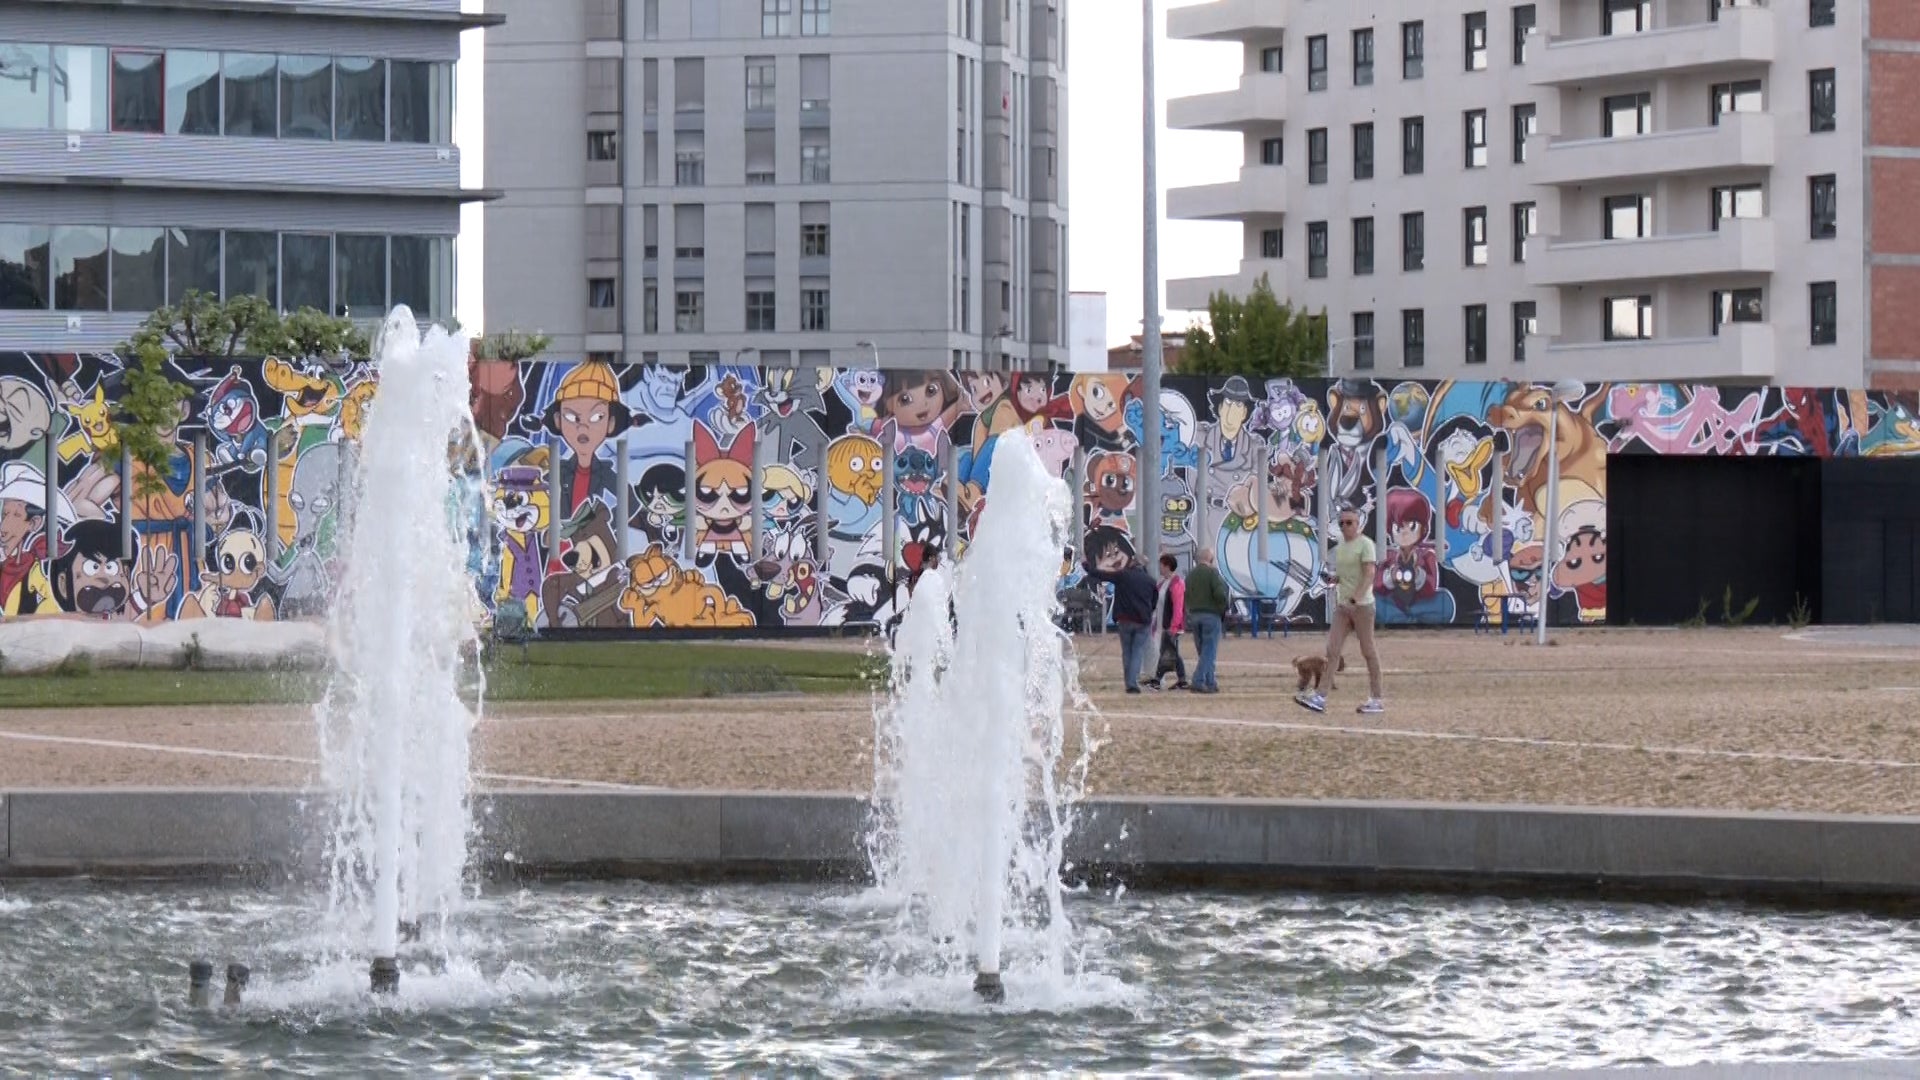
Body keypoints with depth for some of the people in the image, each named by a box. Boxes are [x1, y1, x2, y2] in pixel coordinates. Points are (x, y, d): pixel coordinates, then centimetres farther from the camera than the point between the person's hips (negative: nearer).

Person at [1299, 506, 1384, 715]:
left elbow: (1369, 575, -18)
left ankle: (1376, 699, 8)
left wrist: (1355, 598, -30)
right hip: (1342, 605, 7)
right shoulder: (1339, 548, 14)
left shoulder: (1365, 544, -9)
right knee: (1332, 650, -2)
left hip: (1362, 604, -7)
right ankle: (1320, 697, -8)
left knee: (1368, 651, 1)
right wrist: (1335, 579, 3)